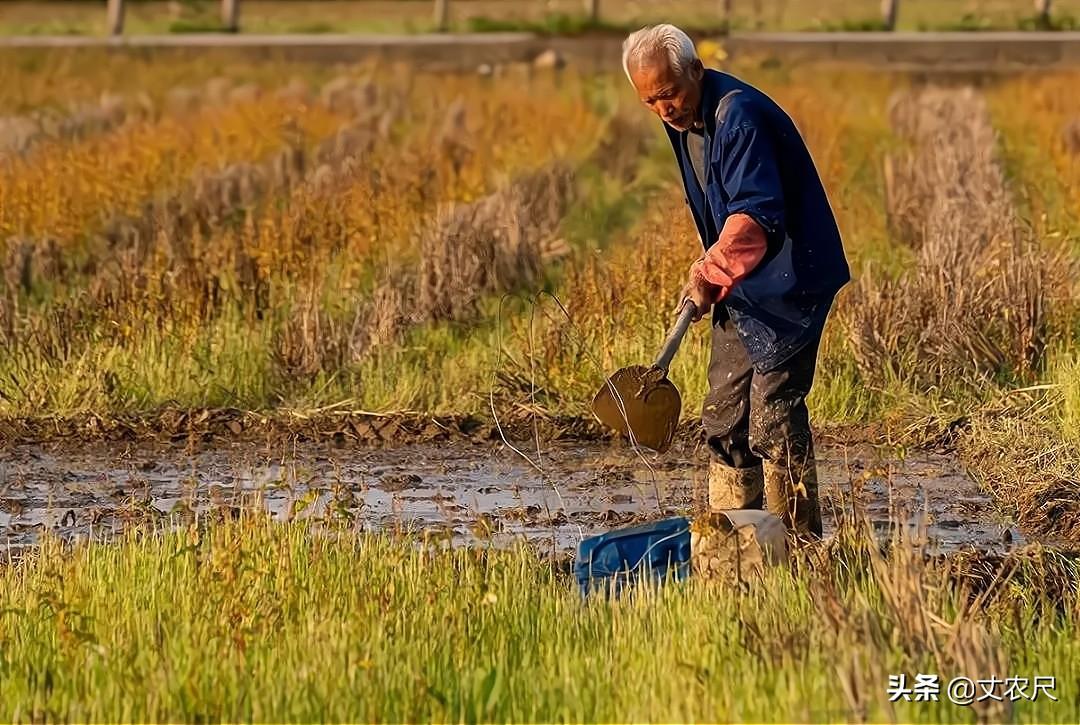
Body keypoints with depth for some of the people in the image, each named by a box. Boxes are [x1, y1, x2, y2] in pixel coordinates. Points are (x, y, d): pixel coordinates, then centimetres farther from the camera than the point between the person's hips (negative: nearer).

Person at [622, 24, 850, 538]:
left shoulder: (739, 116, -22)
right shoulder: (683, 120, 7)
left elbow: (757, 213, -30)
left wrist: (710, 272, -34)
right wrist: (714, 275, 12)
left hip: (787, 283, -10)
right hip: (739, 288, 10)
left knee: (773, 416, -12)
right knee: (724, 415, 10)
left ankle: (798, 545, -8)